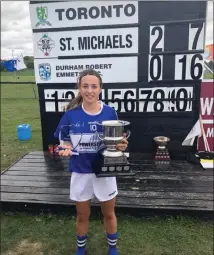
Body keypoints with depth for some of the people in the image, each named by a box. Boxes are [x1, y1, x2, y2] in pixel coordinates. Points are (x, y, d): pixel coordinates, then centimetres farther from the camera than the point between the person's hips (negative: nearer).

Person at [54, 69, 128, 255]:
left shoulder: (110, 112, -9)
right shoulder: (71, 114, -10)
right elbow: (63, 140, 0)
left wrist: (122, 145, -23)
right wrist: (65, 148, -21)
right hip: (80, 172, 0)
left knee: (109, 214, 20)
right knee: (82, 216, 20)